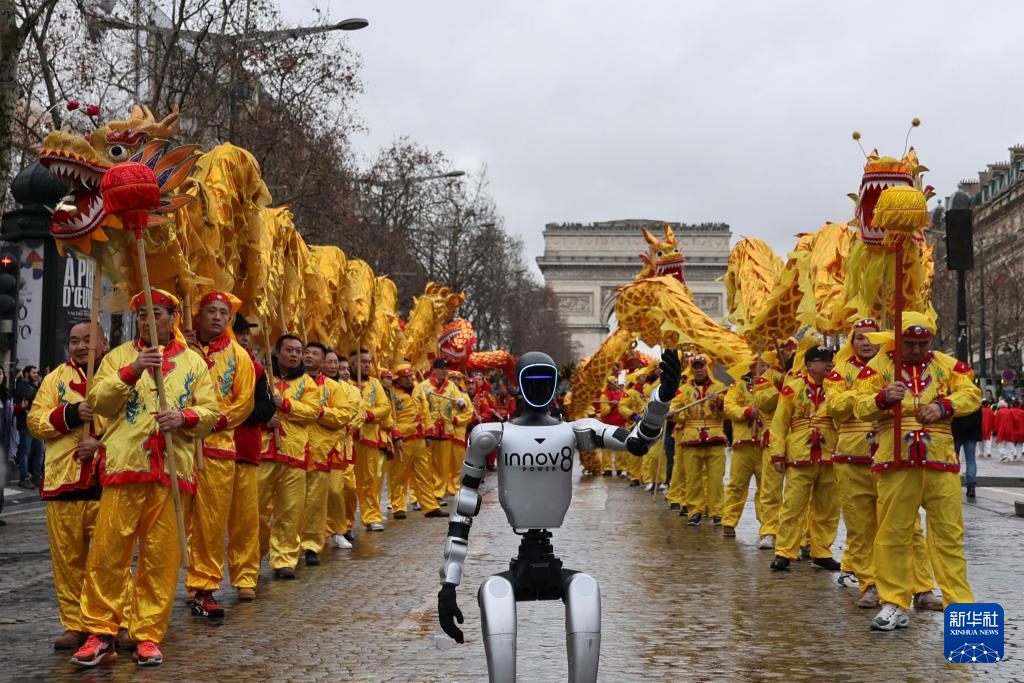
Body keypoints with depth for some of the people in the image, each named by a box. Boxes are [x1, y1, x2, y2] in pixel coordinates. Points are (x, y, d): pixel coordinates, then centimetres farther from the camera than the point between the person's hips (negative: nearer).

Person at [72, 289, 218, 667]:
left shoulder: (193, 362, 14)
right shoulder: (120, 356, 13)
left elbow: (211, 411, 9)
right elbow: (97, 401, -1)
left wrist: (185, 416, -12)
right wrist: (131, 371, -14)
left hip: (173, 470, 1)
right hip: (124, 466, -1)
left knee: (161, 557, 2)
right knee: (108, 550, -4)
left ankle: (148, 636, 10)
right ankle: (100, 633, 6)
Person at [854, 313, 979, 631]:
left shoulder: (948, 364, 10)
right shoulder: (878, 365, 3)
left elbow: (971, 394, 0)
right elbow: (860, 407, -7)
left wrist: (944, 406, -19)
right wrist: (882, 398, -29)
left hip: (940, 461, 1)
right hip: (896, 461, -1)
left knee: (949, 534, 3)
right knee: (893, 533, 3)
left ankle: (960, 606, 9)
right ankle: (895, 604, 13)